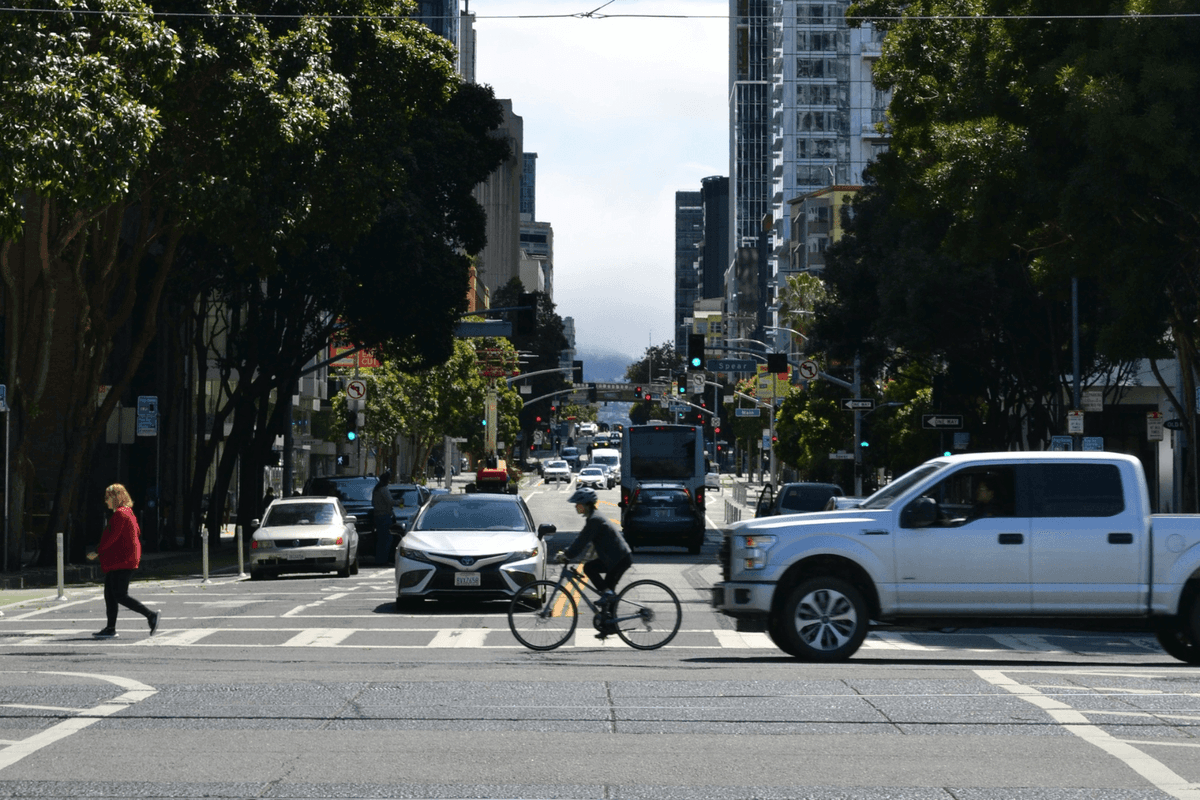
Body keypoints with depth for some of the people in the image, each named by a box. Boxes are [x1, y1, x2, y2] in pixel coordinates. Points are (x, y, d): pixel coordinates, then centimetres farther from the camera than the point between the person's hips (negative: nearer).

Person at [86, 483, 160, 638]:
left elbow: (112, 537, -21)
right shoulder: (128, 512, 16)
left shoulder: (120, 514, -15)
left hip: (121, 561, -11)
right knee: (109, 594, 10)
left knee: (120, 596, -11)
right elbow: (137, 532, 21)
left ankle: (151, 615, -12)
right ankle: (110, 628, 12)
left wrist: (97, 552, -16)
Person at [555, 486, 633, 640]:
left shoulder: (594, 520, -16)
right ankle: (609, 626, 16)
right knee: (609, 592, 12)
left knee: (589, 568, -17)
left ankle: (606, 592, -10)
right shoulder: (594, 518, 15)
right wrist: (566, 552, 12)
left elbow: (582, 541, -20)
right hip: (621, 558, 10)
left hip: (619, 559, -10)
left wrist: (566, 555, -16)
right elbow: (582, 540, 19)